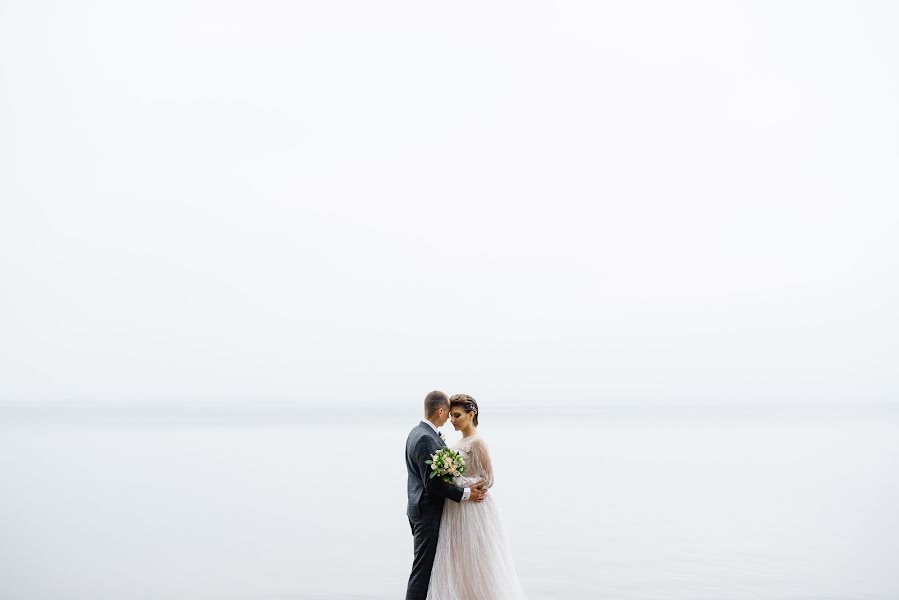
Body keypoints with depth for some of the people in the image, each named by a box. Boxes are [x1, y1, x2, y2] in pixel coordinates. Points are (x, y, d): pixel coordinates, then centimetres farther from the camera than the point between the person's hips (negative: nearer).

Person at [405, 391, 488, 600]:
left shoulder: (418, 432, 11)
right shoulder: (426, 439, -21)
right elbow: (432, 483, -24)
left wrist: (468, 487, 6)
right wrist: (465, 494, -17)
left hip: (422, 510, 10)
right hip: (428, 512, -10)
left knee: (426, 565, 15)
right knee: (423, 567, -5)